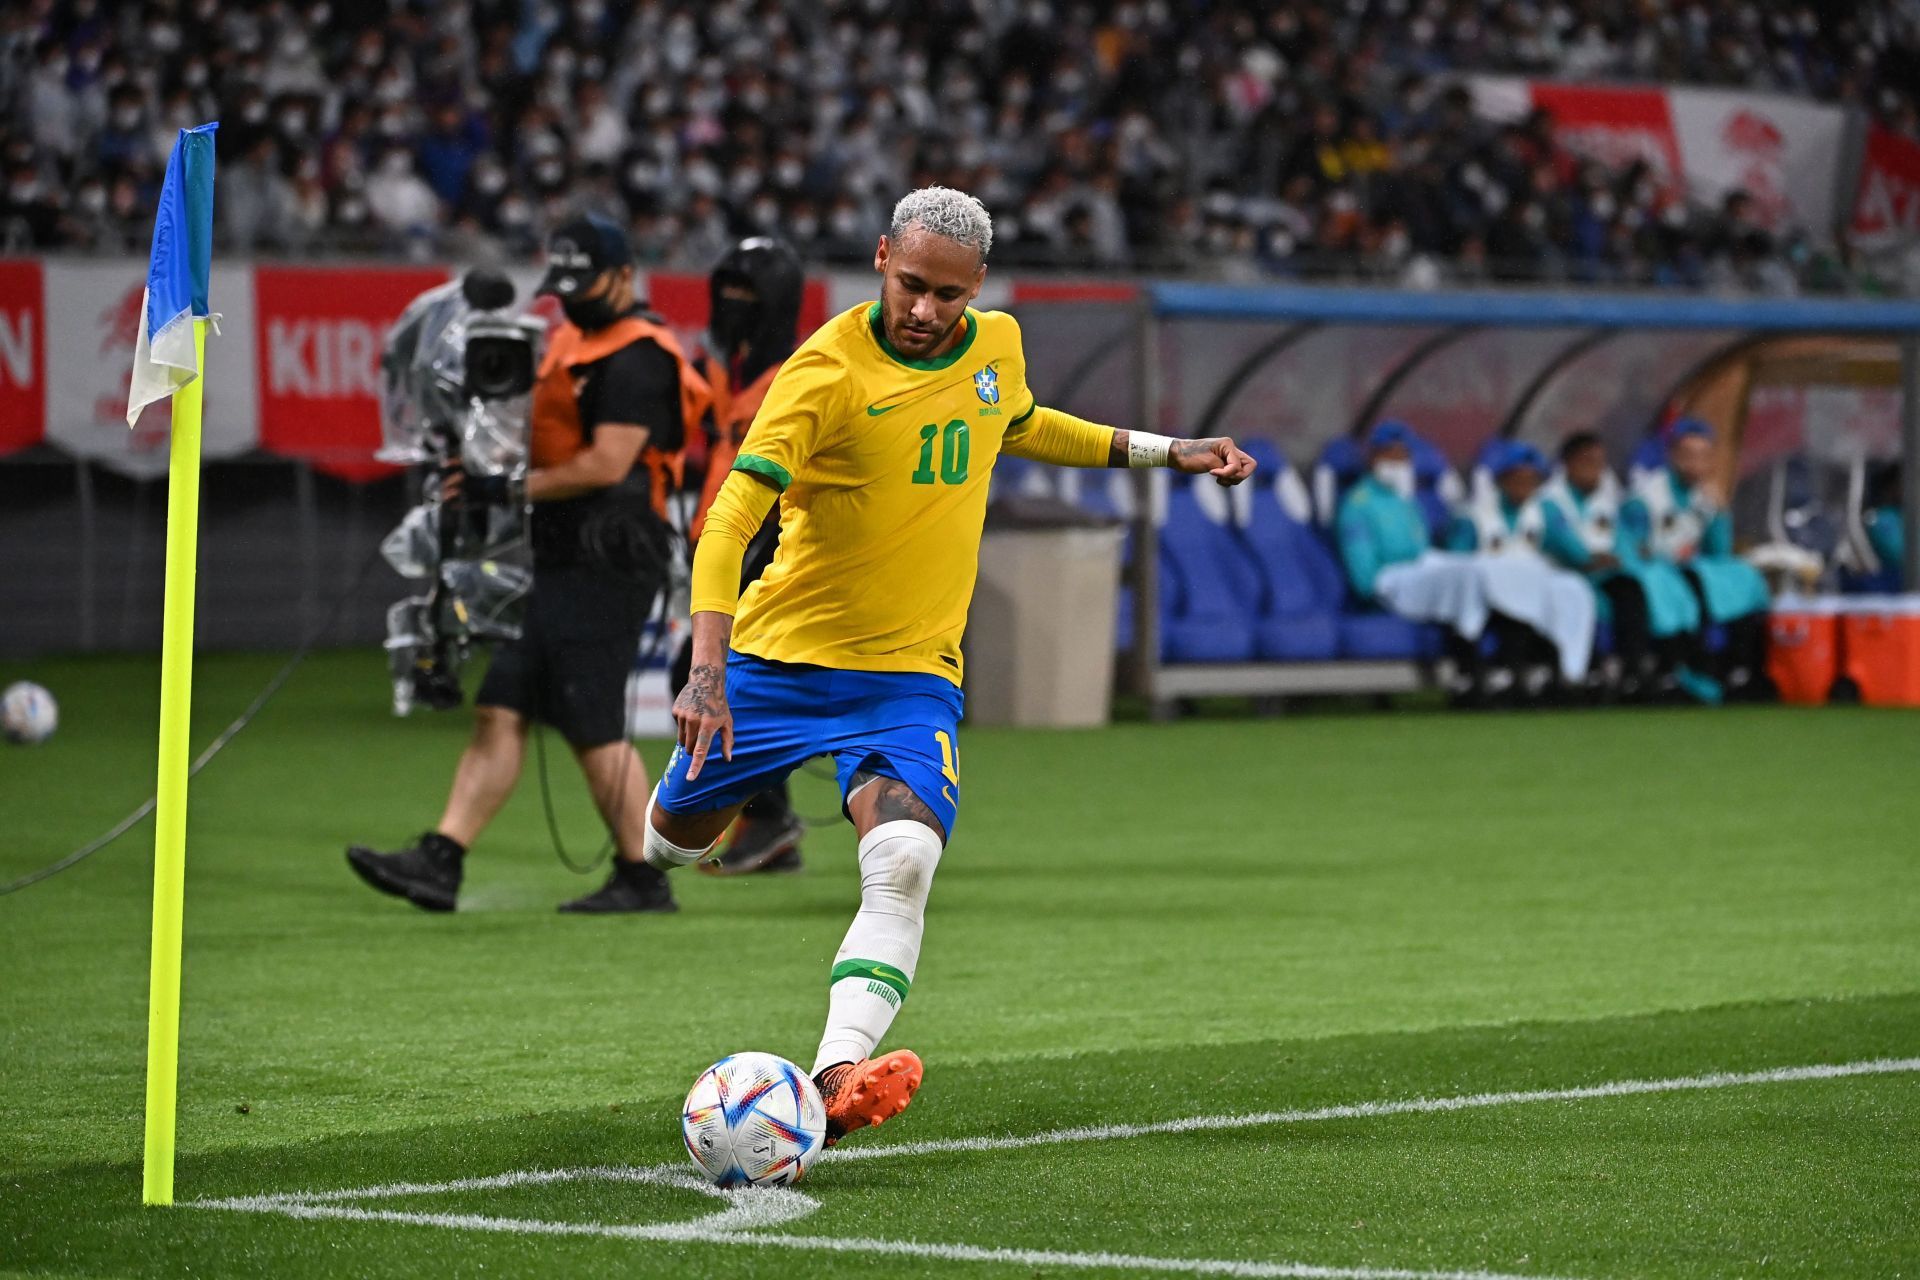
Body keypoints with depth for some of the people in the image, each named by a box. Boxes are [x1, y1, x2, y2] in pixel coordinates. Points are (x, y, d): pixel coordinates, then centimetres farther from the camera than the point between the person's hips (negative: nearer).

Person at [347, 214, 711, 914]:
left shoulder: (637, 357, -12)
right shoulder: (573, 340, 19)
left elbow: (607, 463, -20)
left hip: (605, 562, -10)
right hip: (558, 563, 10)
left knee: (594, 728, -7)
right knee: (500, 710, 4)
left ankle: (643, 878, 3)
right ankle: (439, 862, 0)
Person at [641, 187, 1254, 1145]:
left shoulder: (996, 346, 2)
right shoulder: (828, 371, -17)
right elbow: (733, 514, -24)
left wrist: (1169, 452, 24)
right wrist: (708, 669, -36)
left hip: (911, 672, 2)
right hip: (781, 655, -2)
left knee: (904, 862, -25)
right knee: (675, 836, 15)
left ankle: (836, 1078, -39)